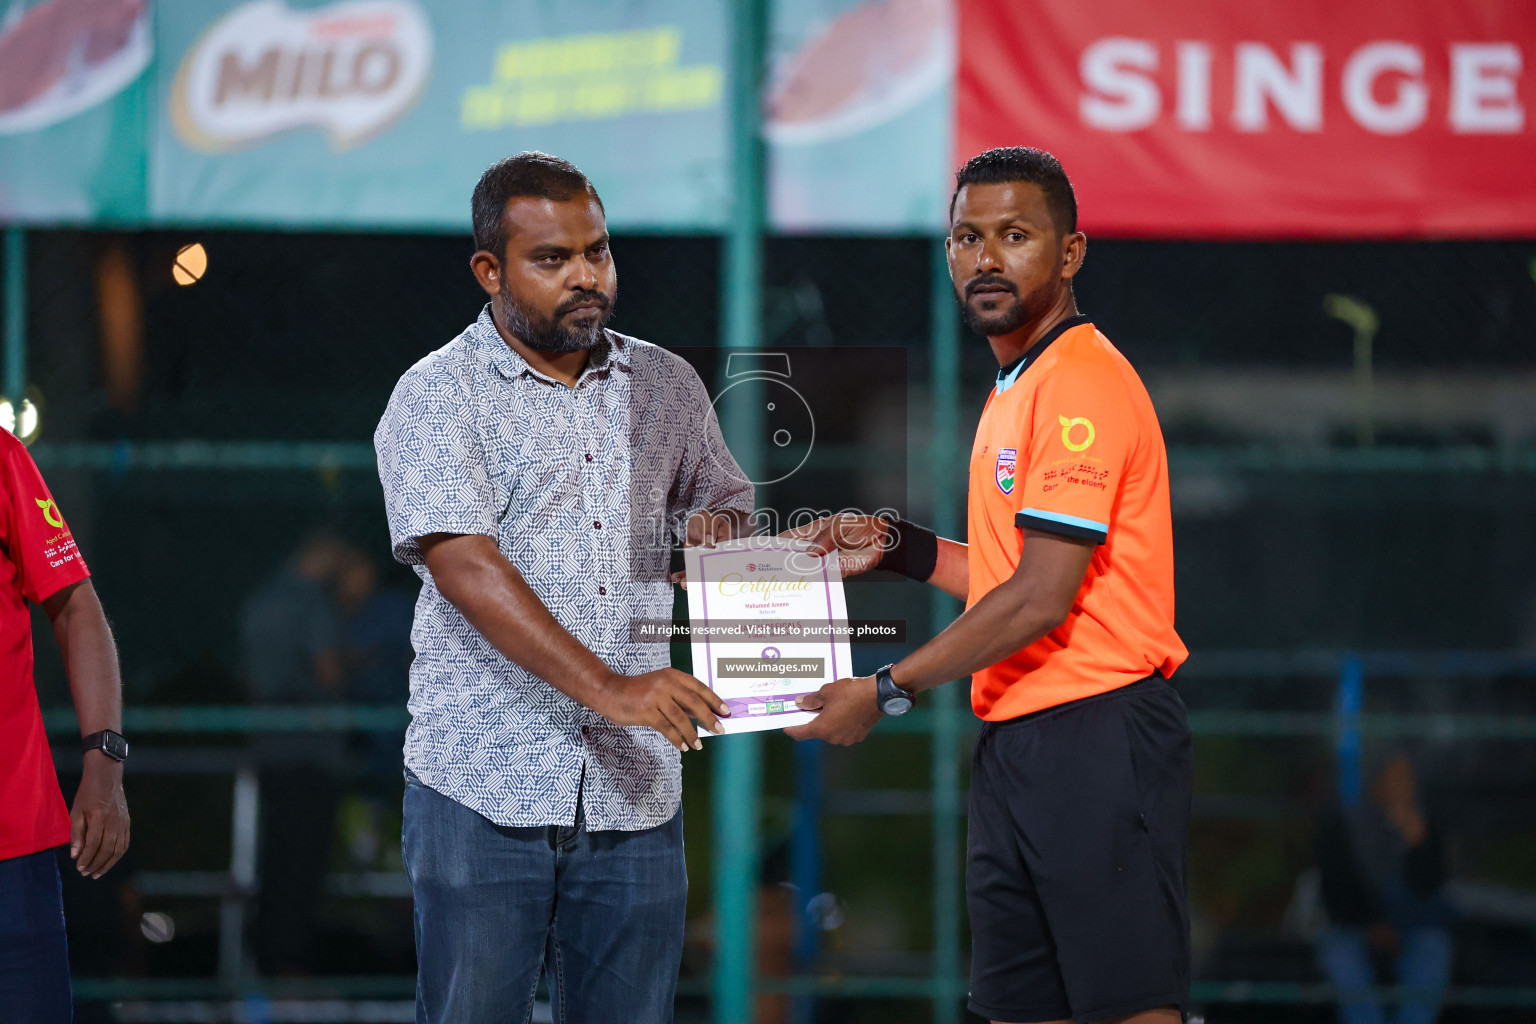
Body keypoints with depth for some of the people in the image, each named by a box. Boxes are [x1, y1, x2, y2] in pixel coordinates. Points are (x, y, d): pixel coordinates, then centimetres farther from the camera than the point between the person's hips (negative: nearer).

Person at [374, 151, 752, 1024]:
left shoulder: (666, 387, 13)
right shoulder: (438, 398, -3)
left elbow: (723, 509, 26)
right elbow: (465, 566, -16)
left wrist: (718, 536, -1)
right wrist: (607, 686, -27)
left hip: (635, 792, 4)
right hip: (485, 789, -4)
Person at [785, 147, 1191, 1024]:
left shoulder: (1082, 384, -13)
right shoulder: (1017, 390, 19)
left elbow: (1041, 598, -18)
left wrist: (886, 692, -13)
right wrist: (899, 549, 13)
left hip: (1099, 742, -10)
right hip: (1016, 746, 10)